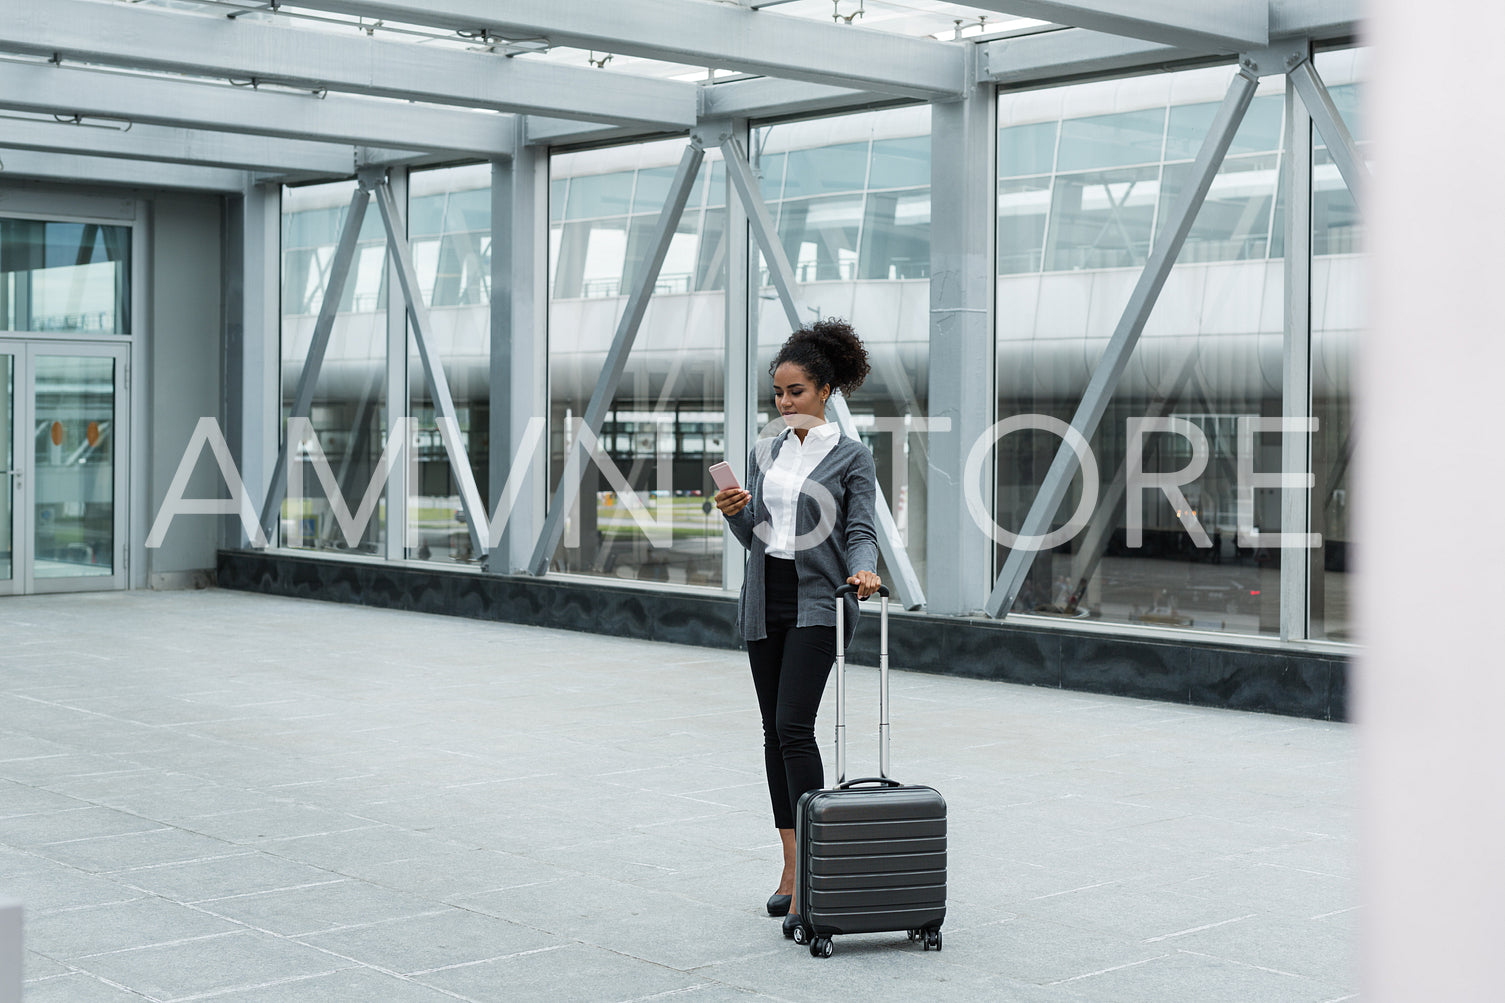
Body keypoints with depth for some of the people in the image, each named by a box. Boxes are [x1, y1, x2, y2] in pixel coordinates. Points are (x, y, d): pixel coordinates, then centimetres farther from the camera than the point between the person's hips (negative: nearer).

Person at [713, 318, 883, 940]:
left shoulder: (851, 458, -1)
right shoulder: (764, 454, 13)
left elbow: (860, 531, -8)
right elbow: (753, 537, 14)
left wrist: (863, 569, -29)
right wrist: (734, 512, -6)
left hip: (817, 602, -6)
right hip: (765, 600, 6)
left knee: (794, 726, -17)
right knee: (776, 731, 7)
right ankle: (792, 869, 16)